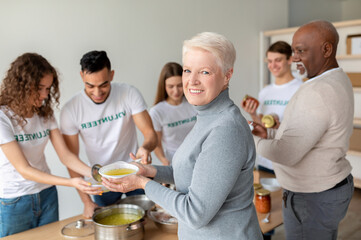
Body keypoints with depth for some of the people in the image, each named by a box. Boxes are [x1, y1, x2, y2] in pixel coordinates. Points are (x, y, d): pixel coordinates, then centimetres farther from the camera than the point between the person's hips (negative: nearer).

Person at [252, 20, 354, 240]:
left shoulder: (318, 93, -29)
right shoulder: (338, 82, 5)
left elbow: (287, 154, -28)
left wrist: (256, 141, -10)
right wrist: (270, 134, 4)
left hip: (312, 200, -10)